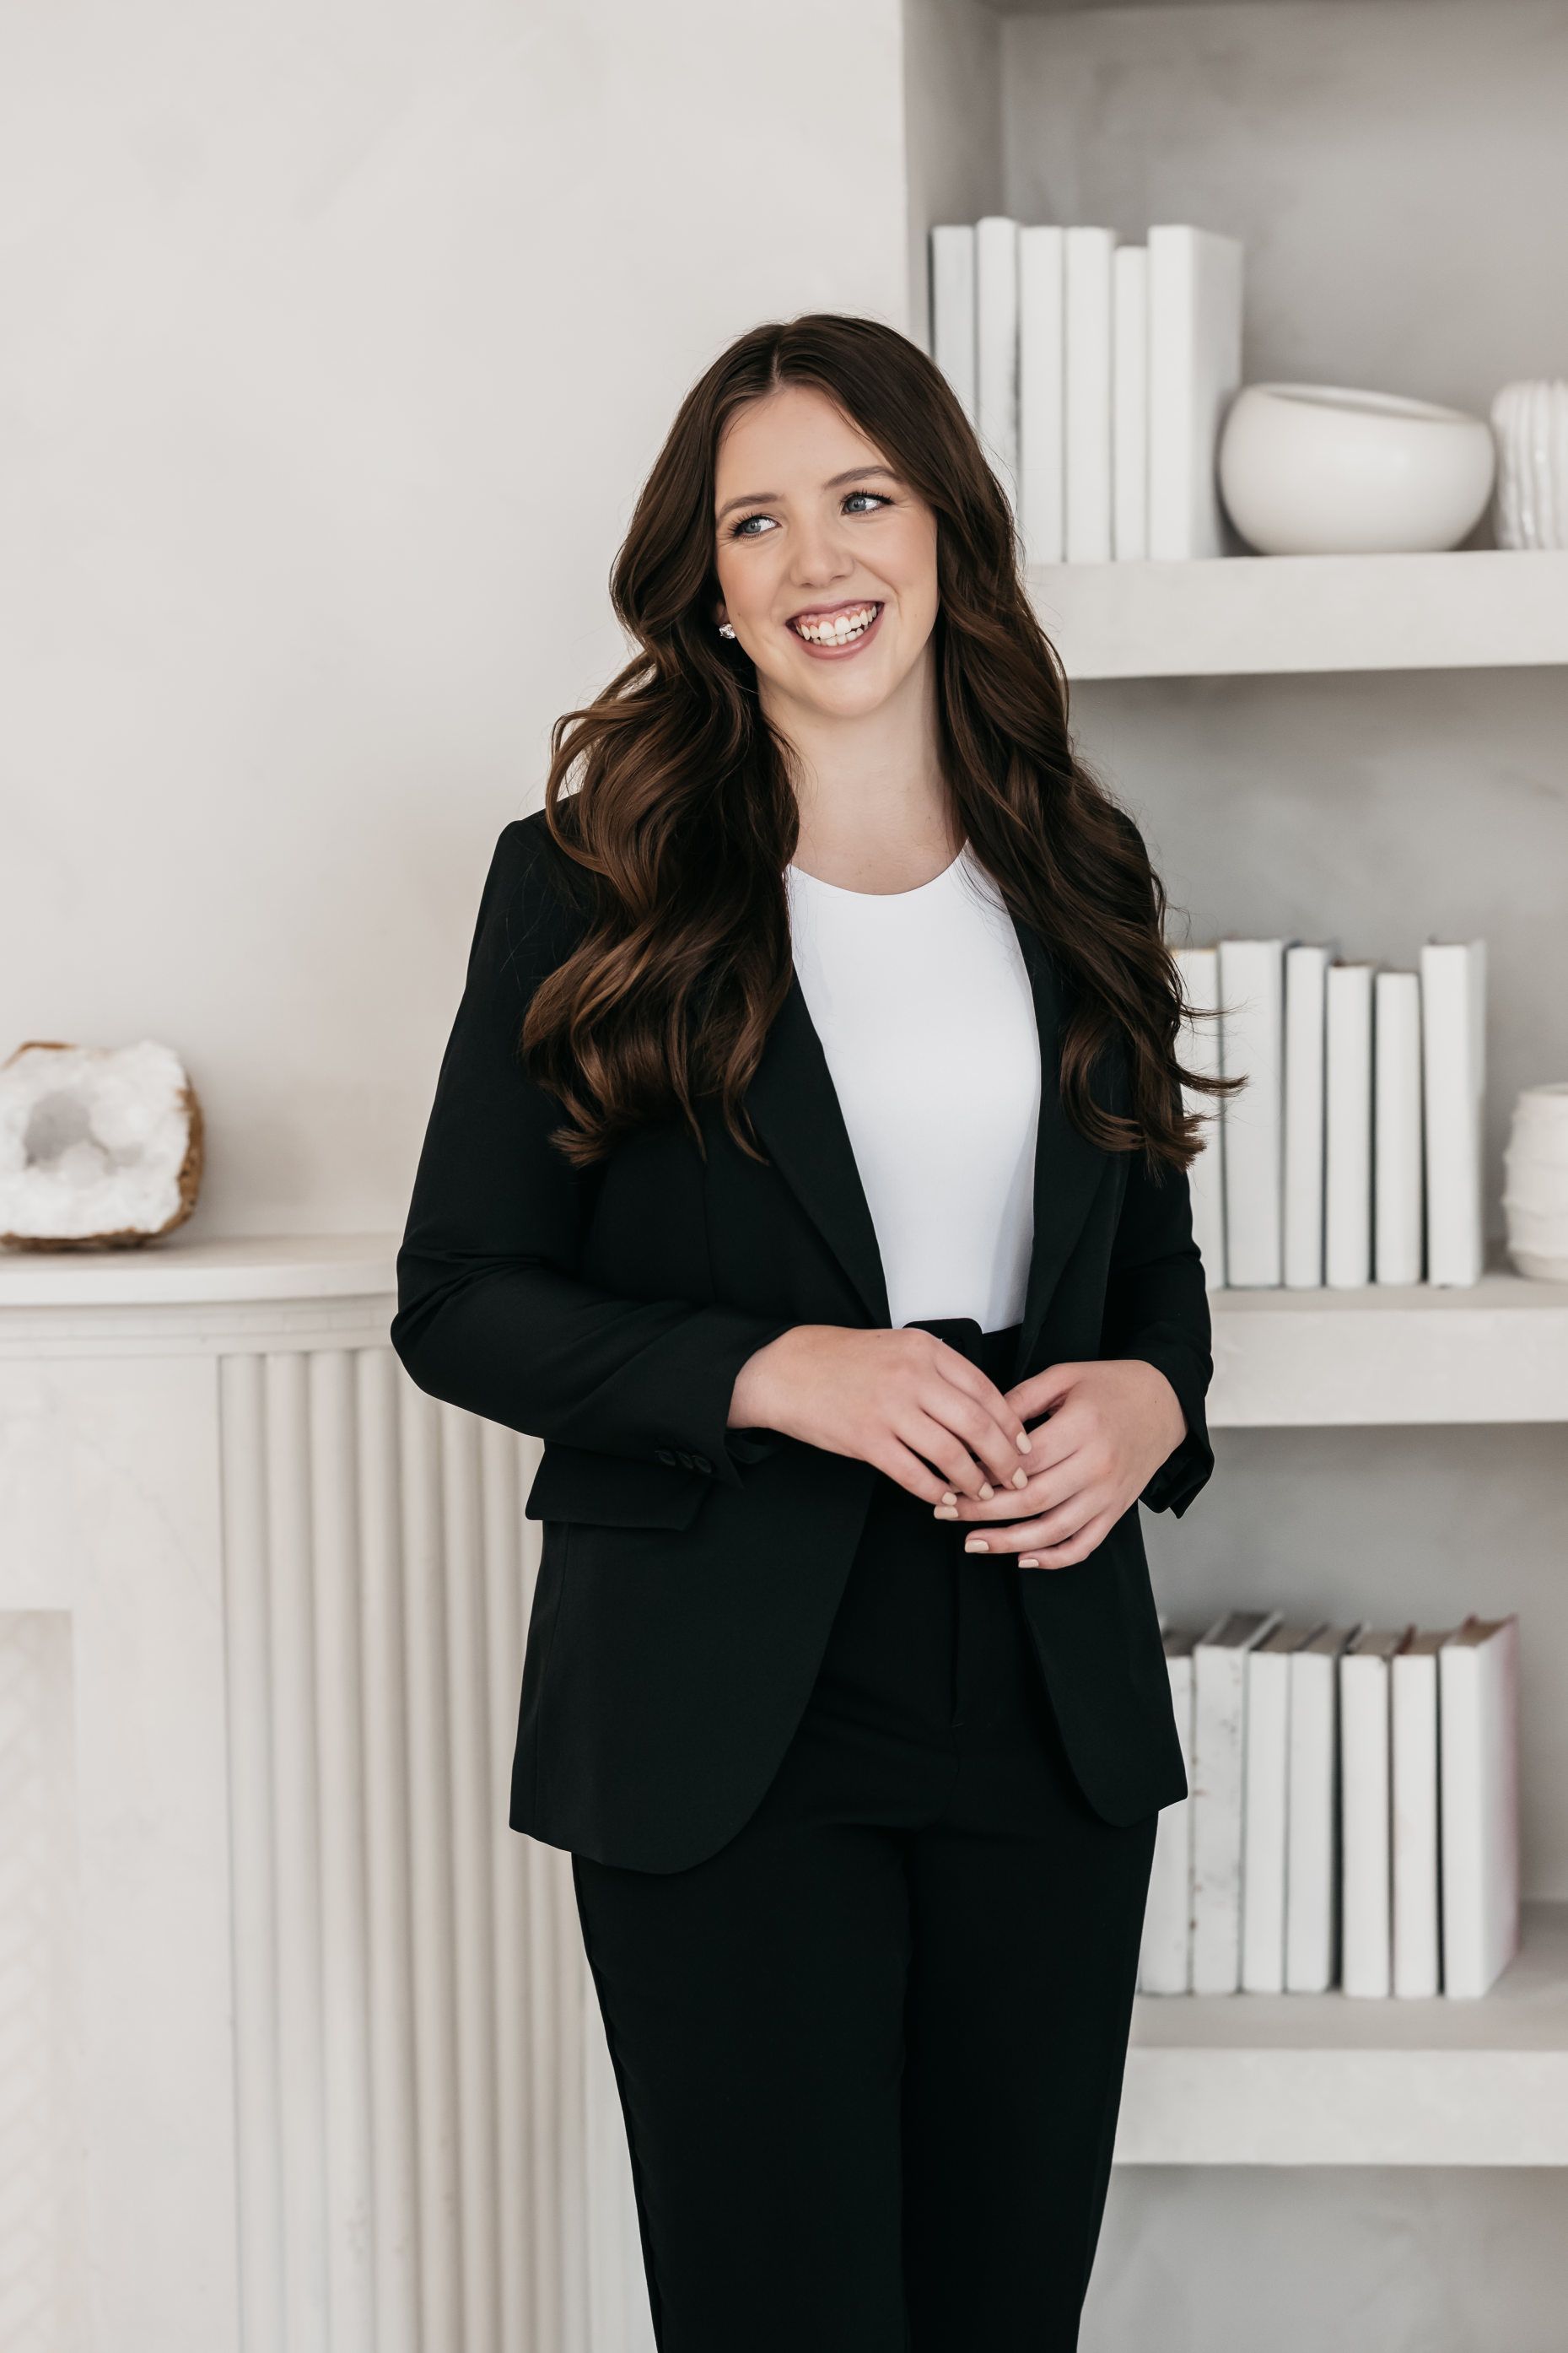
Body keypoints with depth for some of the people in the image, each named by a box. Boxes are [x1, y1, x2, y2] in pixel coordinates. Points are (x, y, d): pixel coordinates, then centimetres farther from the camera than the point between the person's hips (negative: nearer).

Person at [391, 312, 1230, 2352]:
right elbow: (460, 1302, -3)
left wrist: (1150, 1399, -5)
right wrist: (769, 1372, -18)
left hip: (1051, 1704, 4)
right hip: (726, 1725, -4)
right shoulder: (589, 886, -2)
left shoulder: (1073, 880, 9)